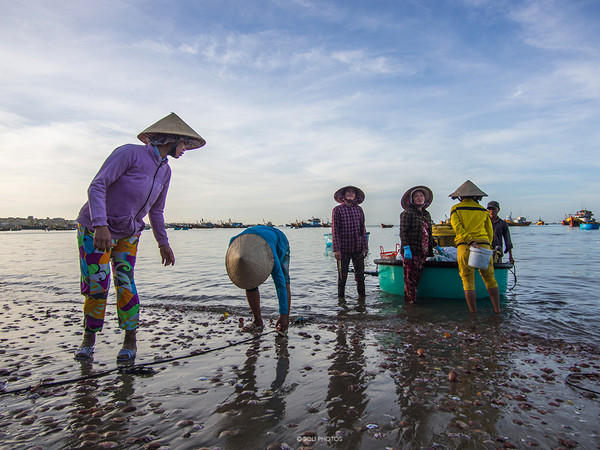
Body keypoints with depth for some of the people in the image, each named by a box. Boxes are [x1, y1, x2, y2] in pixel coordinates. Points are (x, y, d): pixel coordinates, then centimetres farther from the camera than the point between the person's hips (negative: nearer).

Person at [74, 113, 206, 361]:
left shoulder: (165, 171, 3)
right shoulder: (129, 153, -19)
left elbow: (156, 210, 12)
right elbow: (97, 186, -24)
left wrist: (163, 243, 11)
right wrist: (101, 225, -35)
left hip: (129, 233, 5)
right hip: (95, 228, -5)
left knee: (125, 284, -3)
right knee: (96, 286, -5)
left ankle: (130, 340, 7)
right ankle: (89, 339, 17)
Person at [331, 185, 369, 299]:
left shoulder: (359, 209, 9)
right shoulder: (337, 210, -1)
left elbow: (363, 229, 11)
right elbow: (335, 230, -4)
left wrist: (365, 246, 5)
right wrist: (336, 249, -10)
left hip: (358, 248, 3)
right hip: (343, 249, -3)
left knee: (360, 274, 7)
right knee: (342, 275, 3)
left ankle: (362, 296, 23)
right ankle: (341, 297, 19)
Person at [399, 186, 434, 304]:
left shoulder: (426, 214, 18)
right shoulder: (407, 213, -4)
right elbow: (403, 232, -10)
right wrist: (406, 248, -19)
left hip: (423, 251, 7)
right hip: (411, 251, -7)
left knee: (417, 277, 8)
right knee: (410, 277, -5)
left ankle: (408, 298, 16)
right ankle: (412, 301, 0)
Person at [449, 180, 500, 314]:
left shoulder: (455, 209, 6)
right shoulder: (484, 211, 14)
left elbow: (458, 228, -9)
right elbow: (490, 232, 15)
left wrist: (470, 242, -15)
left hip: (464, 247, -2)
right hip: (484, 245, 3)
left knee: (468, 281, 2)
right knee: (490, 279, 13)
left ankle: (474, 313, 2)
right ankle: (497, 310, 17)